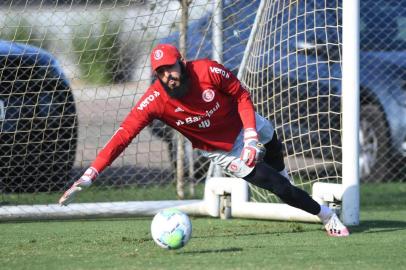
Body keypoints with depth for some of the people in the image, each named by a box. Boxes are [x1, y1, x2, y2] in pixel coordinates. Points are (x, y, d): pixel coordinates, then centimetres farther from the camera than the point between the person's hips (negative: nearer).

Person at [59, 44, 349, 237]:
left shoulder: (208, 71, -33)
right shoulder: (156, 100, -34)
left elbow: (241, 95, -17)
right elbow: (124, 135, -39)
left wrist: (251, 137, -27)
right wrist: (90, 175, -49)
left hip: (248, 125, 1)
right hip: (223, 151, -1)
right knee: (279, 187, -6)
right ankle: (326, 215, 17)